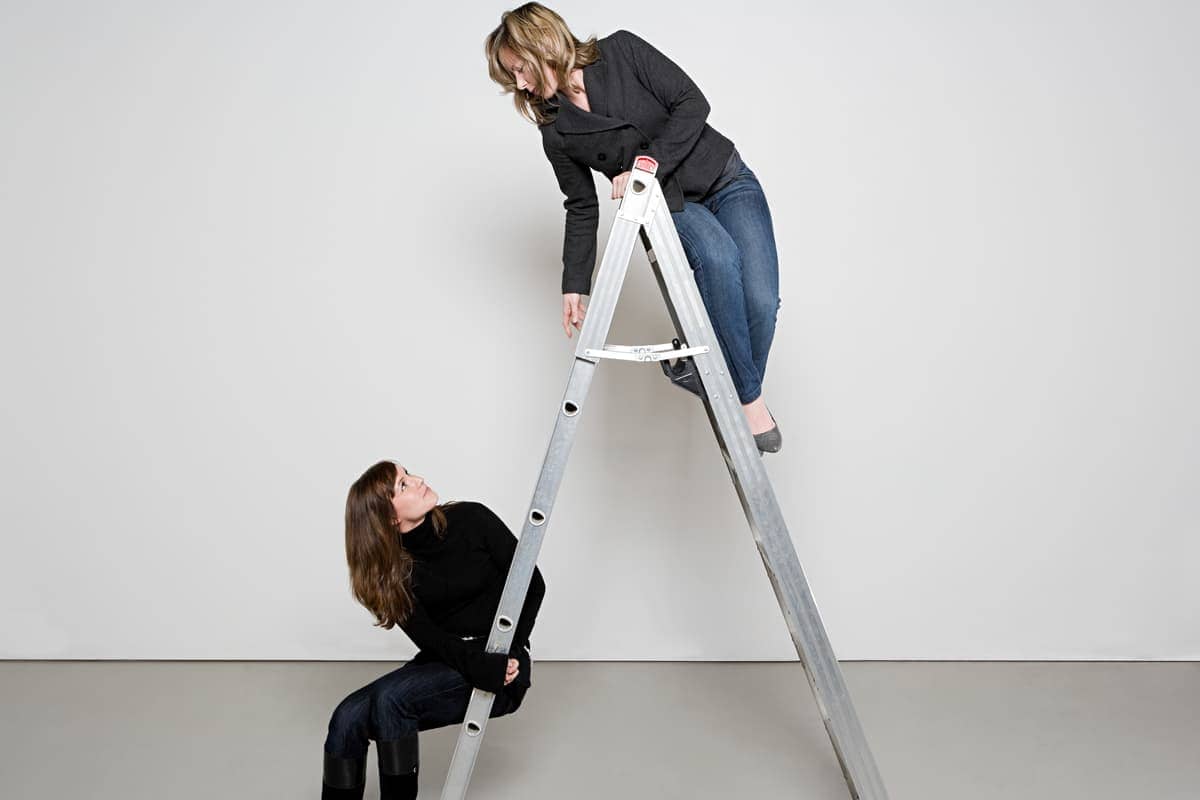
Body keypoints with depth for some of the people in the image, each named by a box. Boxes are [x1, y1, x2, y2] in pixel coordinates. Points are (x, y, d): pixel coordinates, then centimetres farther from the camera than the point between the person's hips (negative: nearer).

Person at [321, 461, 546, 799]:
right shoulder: (393, 571, -3)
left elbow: (532, 584, -7)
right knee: (348, 718, -17)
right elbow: (429, 638, -13)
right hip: (445, 665, 4)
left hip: (502, 670, -4)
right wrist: (483, 668, -31)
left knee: (391, 696, -27)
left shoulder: (471, 519, -9)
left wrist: (510, 653, -19)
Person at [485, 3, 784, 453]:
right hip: (670, 205, 1)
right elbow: (582, 209, 4)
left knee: (761, 299, -22)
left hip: (725, 179, 0)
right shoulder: (557, 132, -3)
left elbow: (692, 104, -14)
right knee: (717, 256, -34)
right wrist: (574, 286, 1)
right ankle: (748, 396, -25)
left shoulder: (621, 52, -9)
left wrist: (649, 161, -25)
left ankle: (738, 388, 4)